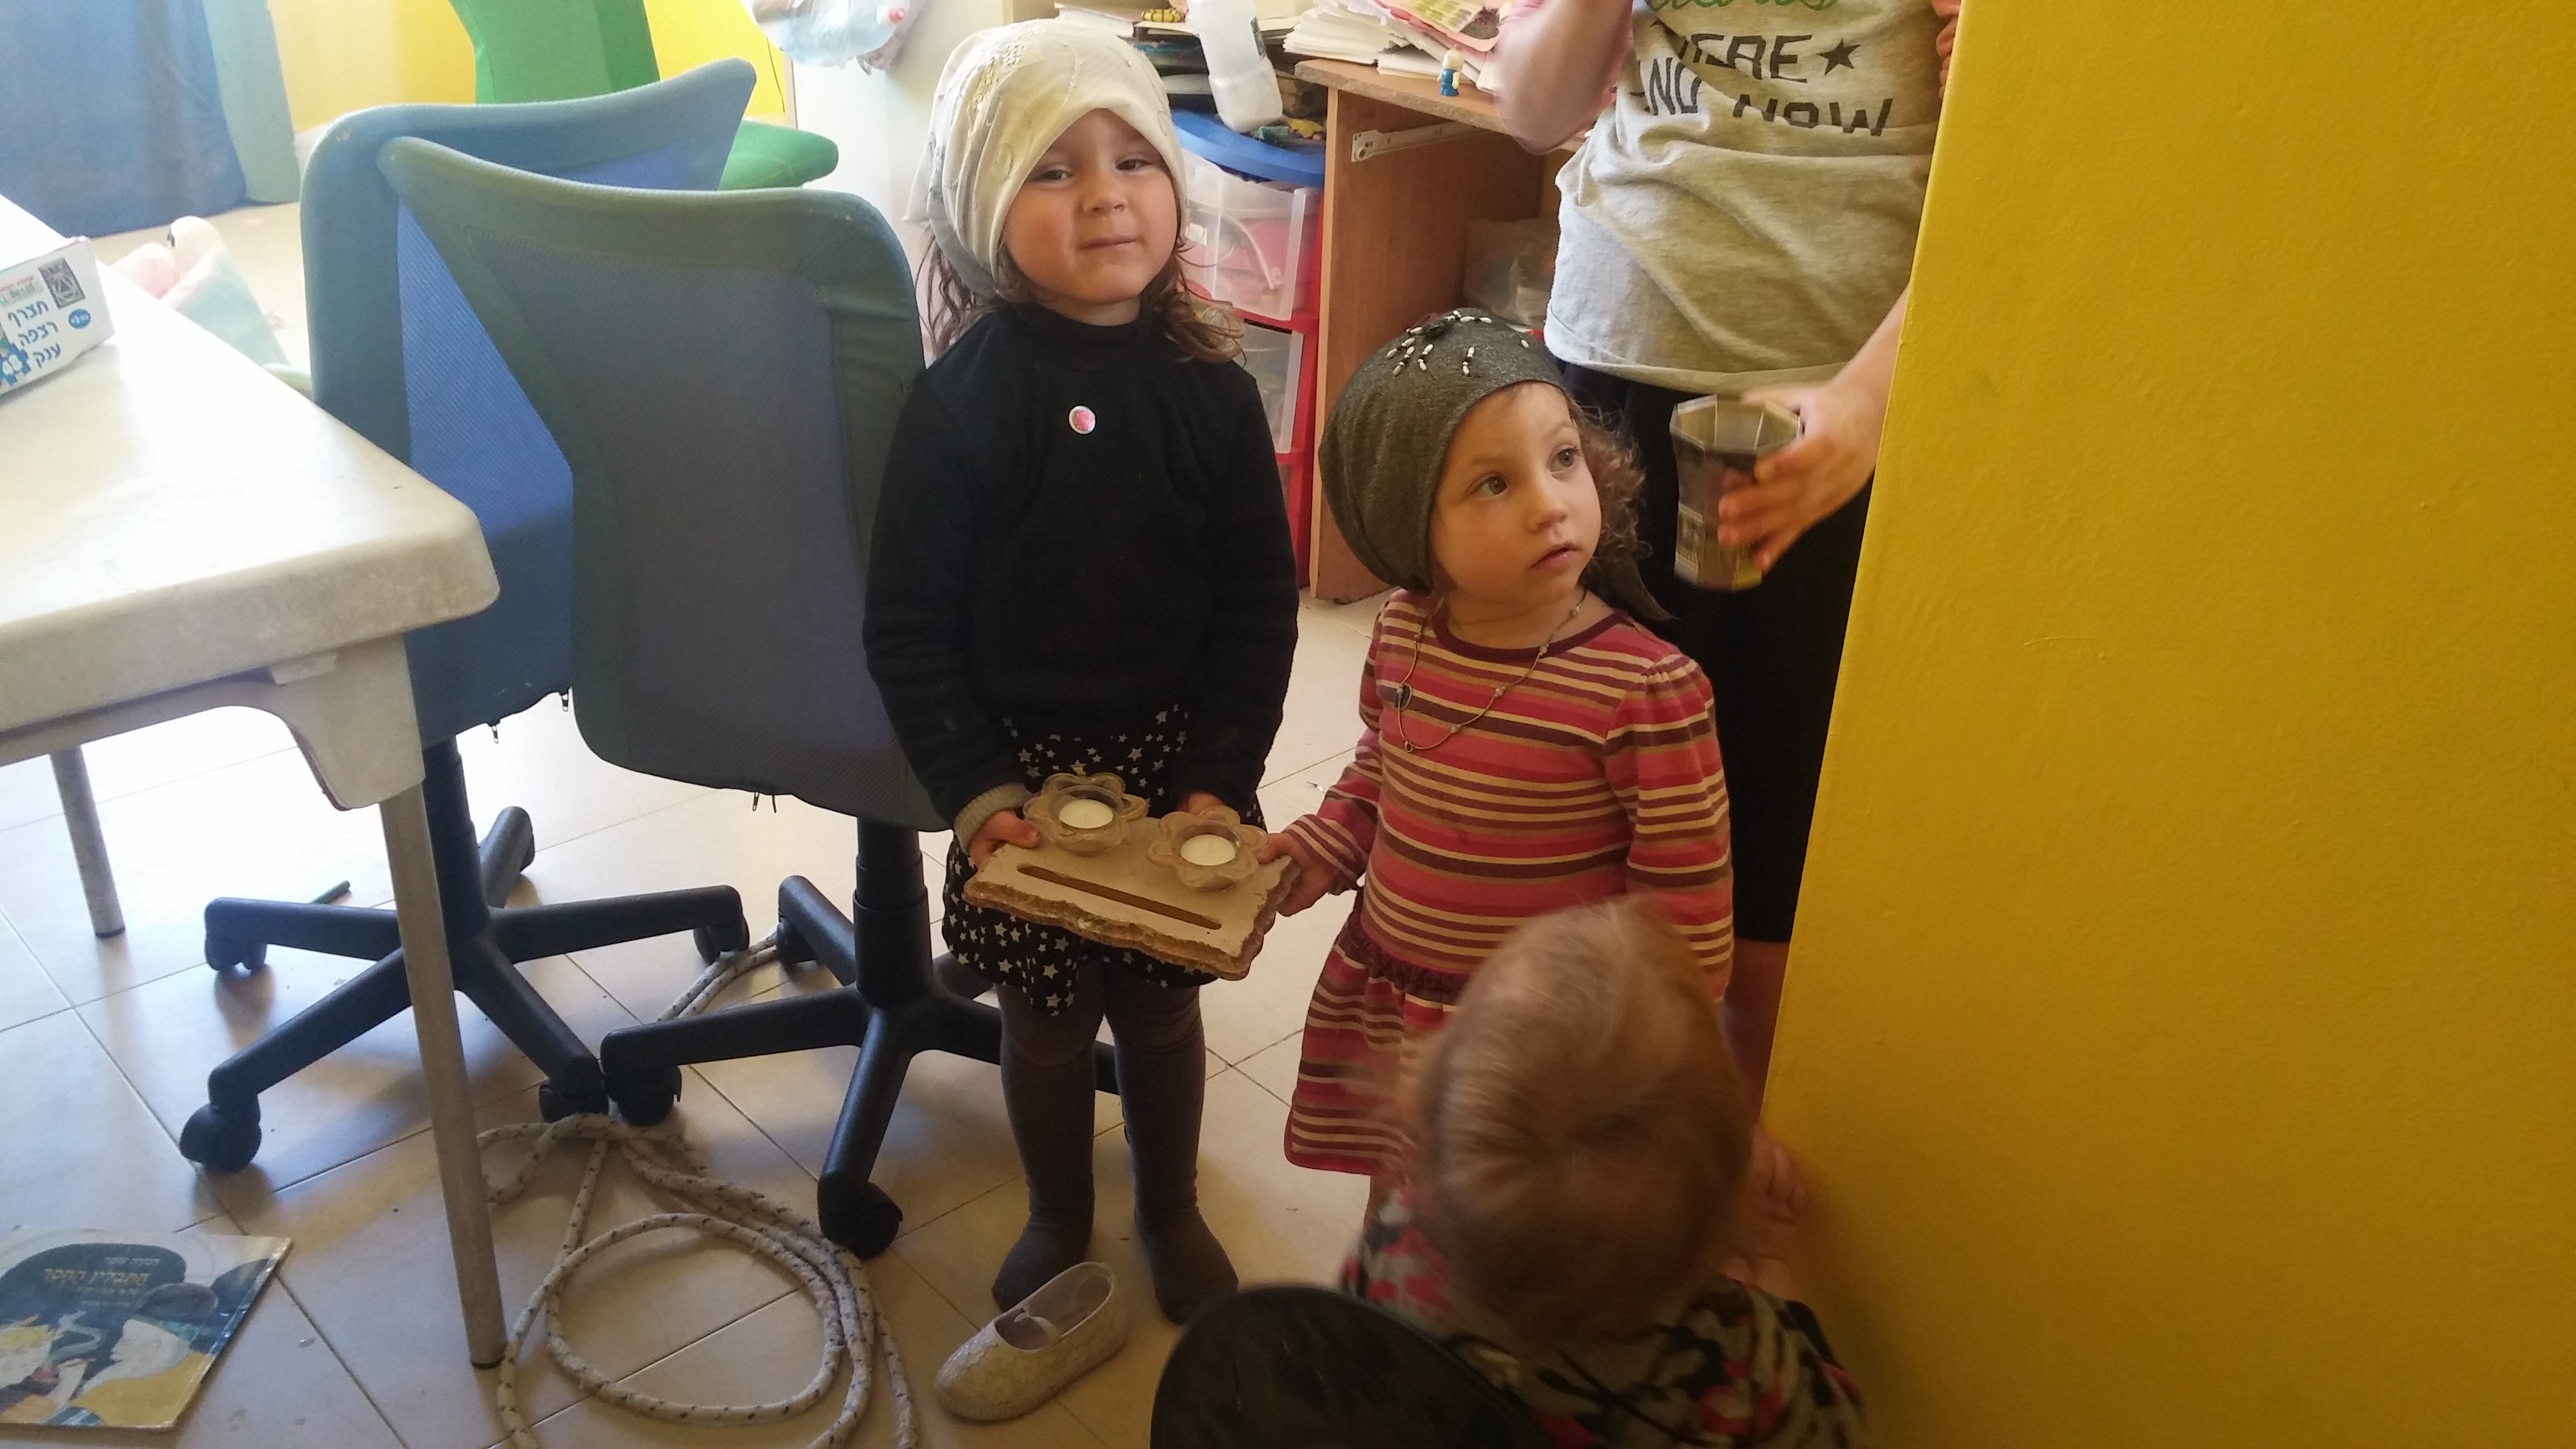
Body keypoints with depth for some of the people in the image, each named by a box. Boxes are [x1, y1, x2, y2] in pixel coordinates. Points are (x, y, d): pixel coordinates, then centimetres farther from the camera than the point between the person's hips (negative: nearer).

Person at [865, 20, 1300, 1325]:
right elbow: (908, 623, -10)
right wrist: (972, 790, -15)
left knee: (1160, 1007, 17)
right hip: (1023, 768, -1)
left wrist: (1219, 777, -10)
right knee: (1047, 1018, 14)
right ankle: (1059, 1219, 40)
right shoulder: (963, 398, -13)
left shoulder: (1210, 389, -7)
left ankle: (1171, 1210, 41)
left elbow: (1258, 606, -3)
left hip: (1173, 757, 2)